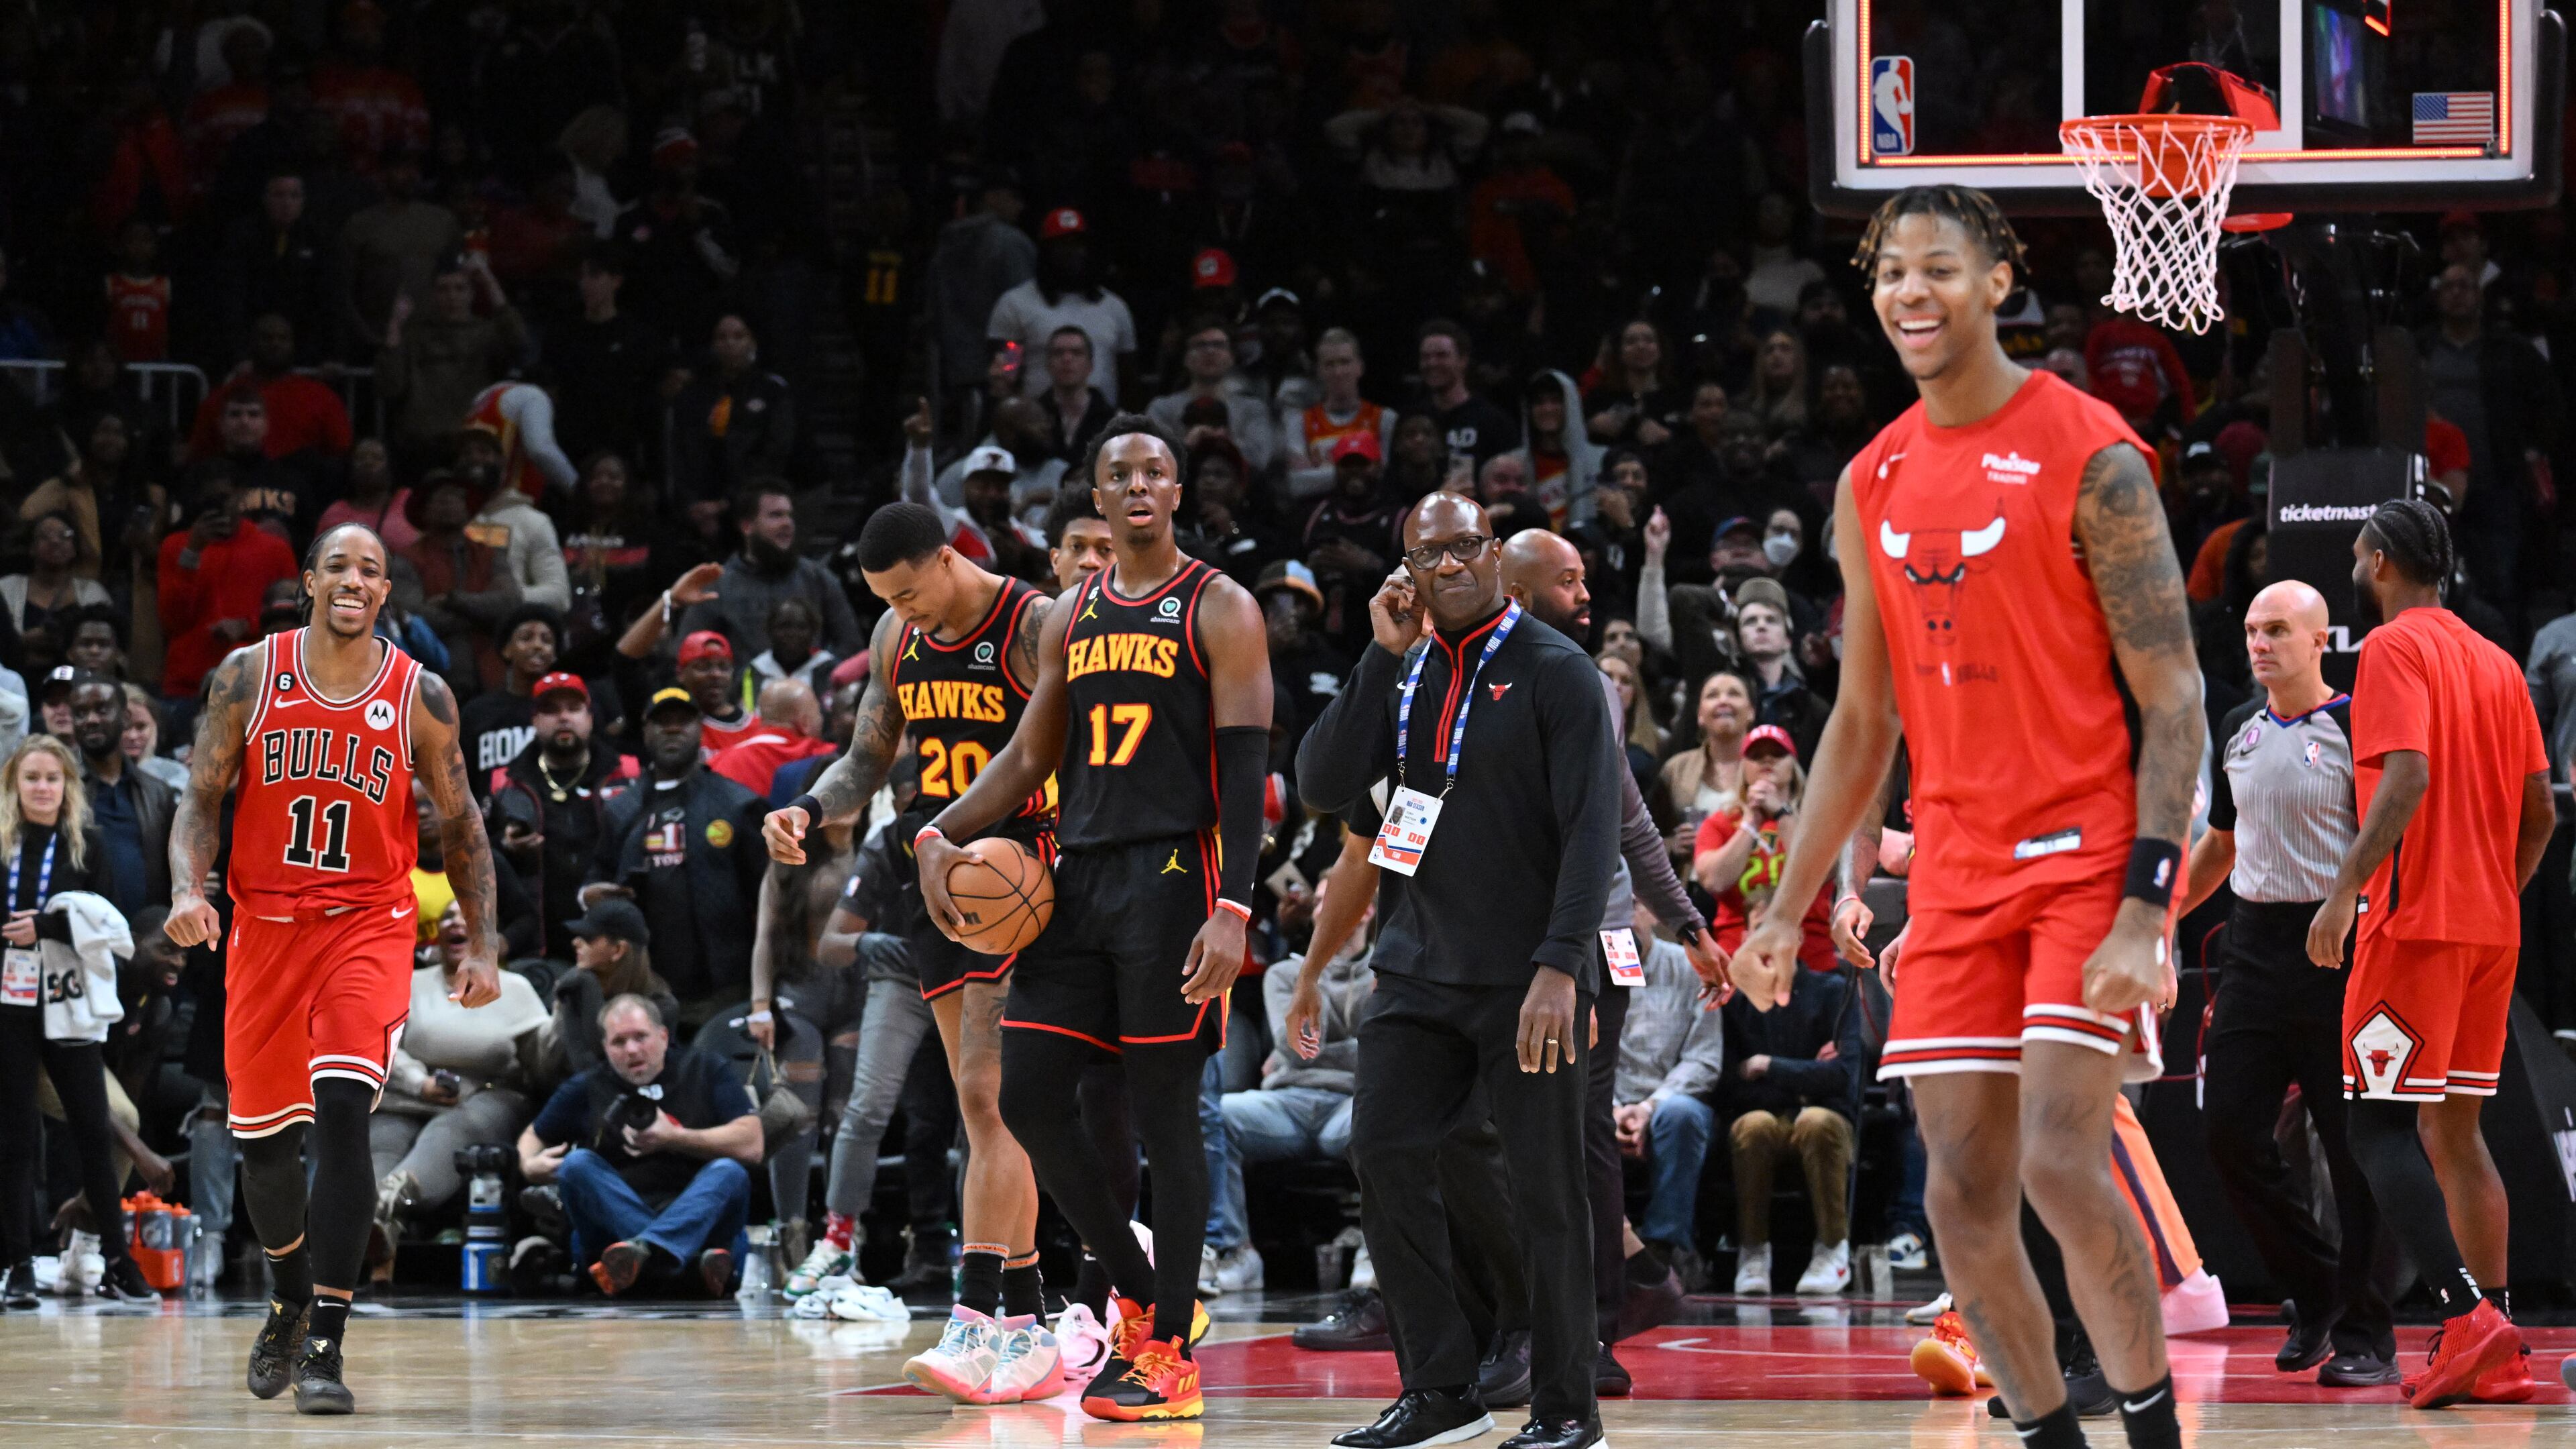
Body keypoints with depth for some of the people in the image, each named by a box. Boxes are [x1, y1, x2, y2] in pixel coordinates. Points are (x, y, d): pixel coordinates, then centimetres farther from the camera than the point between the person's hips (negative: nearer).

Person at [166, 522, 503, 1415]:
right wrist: (188, 888, -16)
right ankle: (289, 1297, 40)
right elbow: (201, 799, 2)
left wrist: (482, 948, 3)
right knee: (262, 1140, 10)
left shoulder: (420, 695, -2)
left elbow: (459, 826, 8)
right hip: (264, 926, 2)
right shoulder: (249, 674, -1)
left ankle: (326, 1346, -21)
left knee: (342, 1111, -22)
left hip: (368, 927, -2)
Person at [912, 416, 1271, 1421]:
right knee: (1029, 1096, 1)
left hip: (1172, 880, -6)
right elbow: (1032, 755, 20)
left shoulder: (1220, 611, -3)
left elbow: (1246, 771, -9)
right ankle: (1143, 1296, 17)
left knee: (1165, 1111, -5)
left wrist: (1233, 910, -19)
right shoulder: (1070, 615, 15)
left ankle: (1171, 1353, 0)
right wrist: (940, 836, 4)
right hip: (1078, 880, 6)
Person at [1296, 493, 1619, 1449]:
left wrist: (1560, 965, -22)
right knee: (1383, 1154, -4)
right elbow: (1324, 788, 2)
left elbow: (1593, 828, -12)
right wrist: (1384, 657, -5)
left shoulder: (1556, 672, -6)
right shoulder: (1403, 672, 12)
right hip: (1420, 966, 6)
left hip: (1526, 975, -6)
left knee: (1545, 1188, -3)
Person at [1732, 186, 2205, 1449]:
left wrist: (2144, 908, -21)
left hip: (2090, 856, -6)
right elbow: (1862, 723, 18)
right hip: (1957, 868, 6)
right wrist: (1787, 908, 12)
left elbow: (2172, 701, -12)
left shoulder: (2091, 459, -9)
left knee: (2062, 1163, -16)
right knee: (1963, 1195, 2)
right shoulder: (1873, 485, 10)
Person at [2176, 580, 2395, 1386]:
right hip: (2254, 942, 6)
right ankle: (2314, 1292, 19)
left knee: (2352, 1144, -4)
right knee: (2231, 1130, 1)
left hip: (2334, 950, -6)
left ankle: (2365, 1335, 2)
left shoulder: (2353, 730, -6)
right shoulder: (2240, 732, 14)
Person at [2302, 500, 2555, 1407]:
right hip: (2491, 926, 8)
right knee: (2453, 1131, 11)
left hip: (2416, 920, -8)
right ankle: (2498, 1360, 7)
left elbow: (2406, 777, -20)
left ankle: (2468, 1316, -22)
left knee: (2378, 1127, -8)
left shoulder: (2393, 648, -7)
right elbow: (2541, 811, 15)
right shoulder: (2495, 663, 16)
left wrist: (2347, 889, -21)